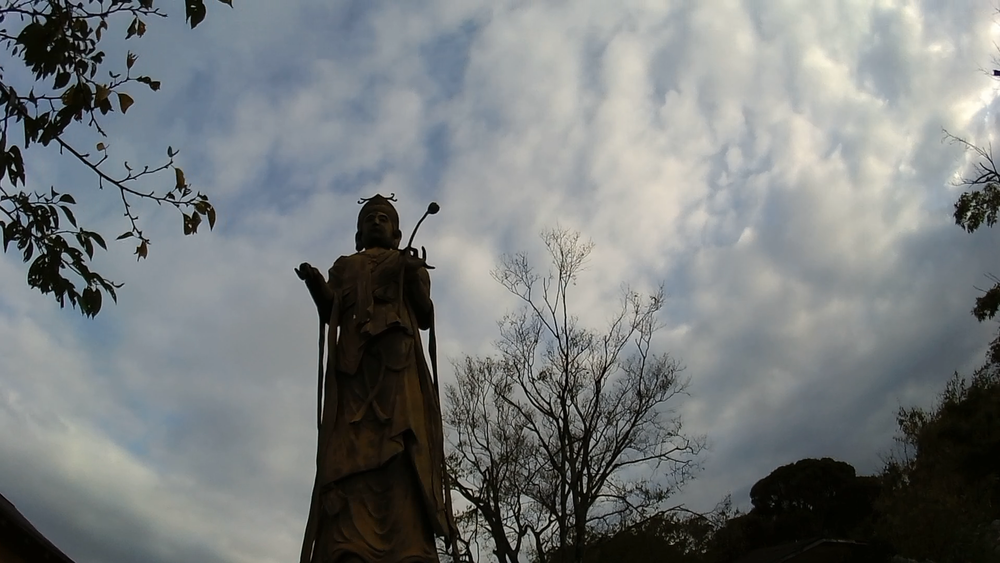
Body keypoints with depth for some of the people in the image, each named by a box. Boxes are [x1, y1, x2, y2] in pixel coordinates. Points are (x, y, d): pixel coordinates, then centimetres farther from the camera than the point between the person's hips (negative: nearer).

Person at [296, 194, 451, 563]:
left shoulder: (410, 264, 26)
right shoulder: (344, 267, 32)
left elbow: (425, 317, 11)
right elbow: (330, 313, 17)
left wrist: (414, 279, -6)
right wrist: (315, 284, -1)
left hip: (398, 359, -2)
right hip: (354, 360, 2)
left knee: (403, 449, -21)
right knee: (350, 456, -16)